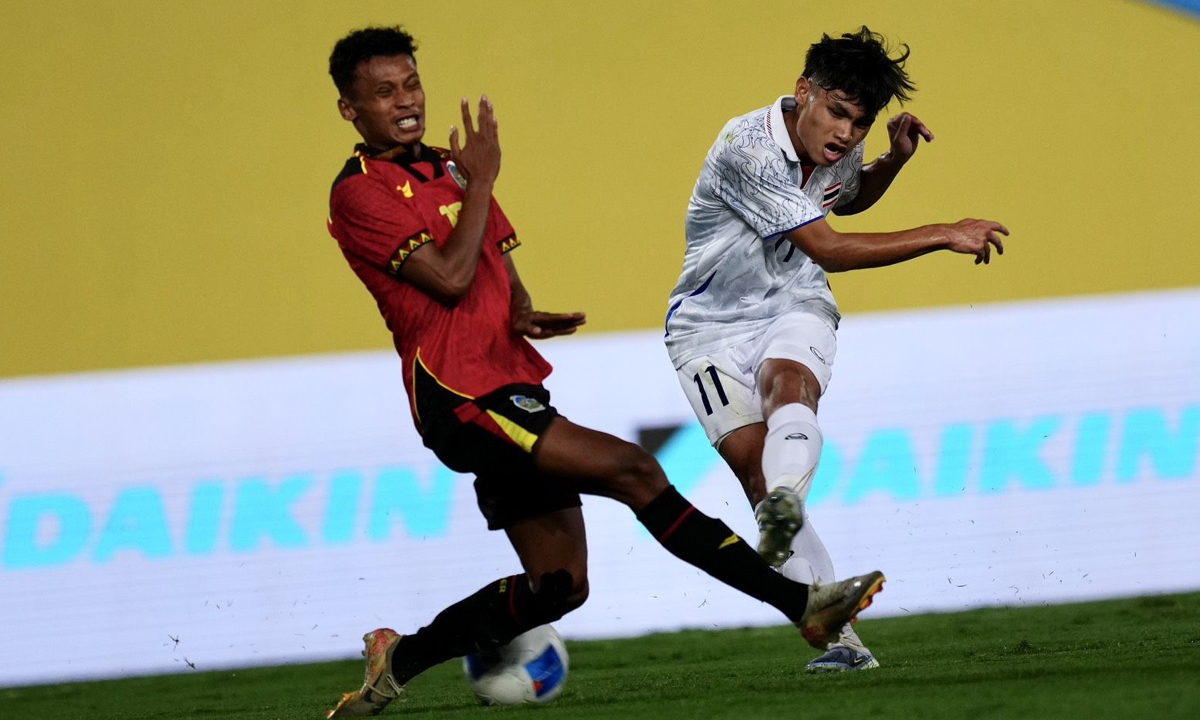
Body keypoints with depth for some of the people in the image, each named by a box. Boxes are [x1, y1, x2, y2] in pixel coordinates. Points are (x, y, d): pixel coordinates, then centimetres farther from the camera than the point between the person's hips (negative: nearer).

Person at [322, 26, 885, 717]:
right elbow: (450, 277, -17)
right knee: (632, 469, -18)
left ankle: (399, 661, 19)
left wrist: (524, 315, 3)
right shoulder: (359, 192, -8)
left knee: (558, 585, 5)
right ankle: (802, 601, -18)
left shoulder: (448, 166, 18)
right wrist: (481, 181, -8)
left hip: (511, 388, 9)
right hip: (460, 395, -9)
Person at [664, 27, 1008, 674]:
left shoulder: (838, 149, 0)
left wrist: (893, 161, 5)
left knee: (787, 385, -33)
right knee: (754, 468, -19)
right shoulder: (747, 148, -24)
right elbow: (828, 248, -26)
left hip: (794, 310, 4)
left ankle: (785, 507, -64)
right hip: (712, 325, -4)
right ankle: (840, 641, -19)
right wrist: (944, 236, -22)